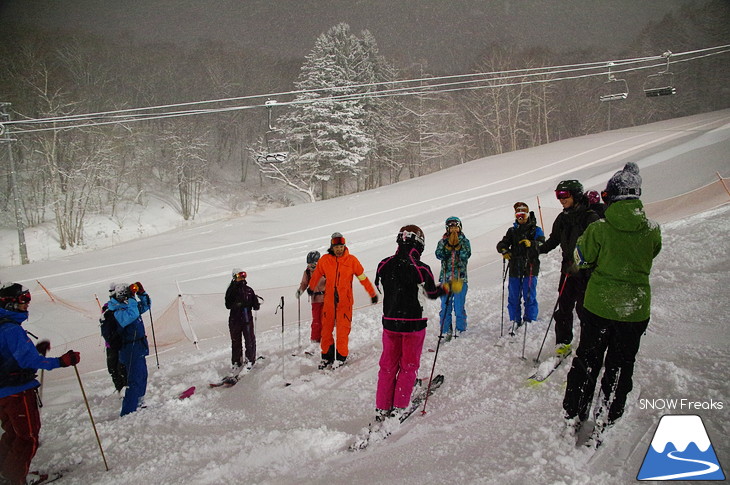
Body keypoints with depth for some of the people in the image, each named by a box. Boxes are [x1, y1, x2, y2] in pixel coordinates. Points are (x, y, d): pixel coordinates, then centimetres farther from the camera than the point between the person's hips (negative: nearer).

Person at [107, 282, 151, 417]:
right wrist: (131, 297, -28)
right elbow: (132, 314, -37)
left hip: (139, 349, 10)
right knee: (135, 381, -9)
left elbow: (146, 305, 19)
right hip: (131, 351, -10)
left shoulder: (129, 306, 8)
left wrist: (142, 292, 4)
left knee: (142, 377, 21)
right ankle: (127, 413, -5)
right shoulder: (117, 312, -19)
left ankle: (137, 405, 35)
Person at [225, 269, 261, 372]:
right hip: (235, 319, -2)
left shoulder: (249, 290, 6)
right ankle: (236, 362, 22)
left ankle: (250, 360, 21)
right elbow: (228, 305, -12)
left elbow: (255, 305, 11)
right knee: (236, 342, 7)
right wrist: (238, 304, -22)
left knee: (250, 340, 2)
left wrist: (256, 305, -6)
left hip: (247, 318, 2)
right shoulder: (231, 290, -2)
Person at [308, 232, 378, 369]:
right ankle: (327, 356, 22)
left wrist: (372, 294, 8)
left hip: (345, 302, -2)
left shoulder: (351, 260, -6)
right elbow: (316, 276, 16)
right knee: (326, 329, 8)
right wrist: (312, 289, 30)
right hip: (329, 301, 2)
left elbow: (363, 278, 3)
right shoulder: (324, 260, -1)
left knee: (342, 330, -2)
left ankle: (341, 357, 13)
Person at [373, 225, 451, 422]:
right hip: (413, 324, -4)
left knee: (388, 365, 14)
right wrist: (444, 288, 18)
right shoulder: (420, 268, -17)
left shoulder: (384, 265, -5)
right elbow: (432, 293, -3)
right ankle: (398, 408, 16)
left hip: (389, 322, 4)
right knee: (409, 365, 12)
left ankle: (382, 408, 19)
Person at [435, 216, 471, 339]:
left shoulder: (464, 241, 5)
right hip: (445, 279, 2)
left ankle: (460, 331, 13)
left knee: (459, 307, 0)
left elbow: (466, 255, -12)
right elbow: (439, 255, -10)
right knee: (445, 307, 6)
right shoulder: (443, 241, 7)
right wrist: (448, 244, -17)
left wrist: (458, 244, -17)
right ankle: (447, 331, 16)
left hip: (460, 279, -1)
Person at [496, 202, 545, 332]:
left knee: (529, 296, -2)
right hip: (515, 268, 4)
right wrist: (504, 250, -14)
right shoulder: (512, 231, 16)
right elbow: (501, 244, 9)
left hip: (530, 268, -4)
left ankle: (530, 322, 10)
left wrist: (531, 244, -29)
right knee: (513, 297, 7)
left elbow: (542, 245, -9)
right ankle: (515, 322, 18)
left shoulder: (535, 230, 5)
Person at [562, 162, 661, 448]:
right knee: (619, 368, 15)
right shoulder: (652, 229, -10)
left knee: (586, 362, 16)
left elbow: (582, 257, -2)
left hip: (598, 305, -1)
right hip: (635, 309, 1)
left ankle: (573, 417, 27)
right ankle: (602, 426, 23)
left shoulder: (599, 229, -16)